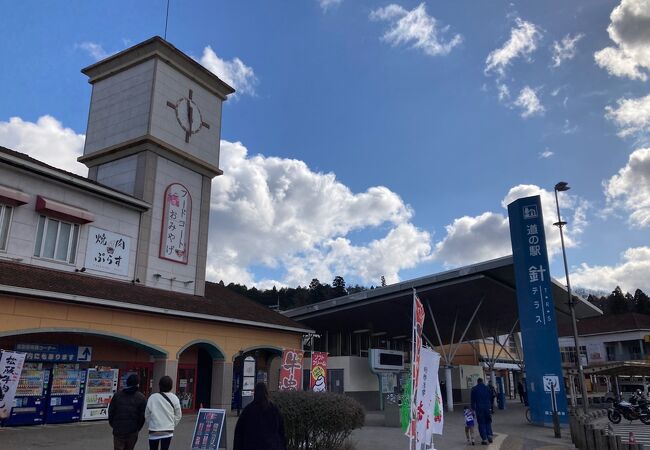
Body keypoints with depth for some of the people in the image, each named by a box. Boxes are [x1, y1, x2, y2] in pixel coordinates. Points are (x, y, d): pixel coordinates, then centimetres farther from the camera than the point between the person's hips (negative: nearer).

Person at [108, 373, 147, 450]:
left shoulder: (117, 395, 1)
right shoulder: (141, 398, -6)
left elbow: (111, 412, 3)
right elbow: (142, 416, -6)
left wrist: (113, 425, 16)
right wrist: (137, 428, 8)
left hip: (118, 430, 1)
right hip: (133, 432, 0)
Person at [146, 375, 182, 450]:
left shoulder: (152, 397, -7)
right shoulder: (174, 398, -5)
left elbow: (147, 414, 1)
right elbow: (178, 416, 3)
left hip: (154, 430, 0)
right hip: (168, 431, 0)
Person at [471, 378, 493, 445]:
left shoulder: (474, 389, 0)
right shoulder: (487, 388, 6)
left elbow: (473, 400, 0)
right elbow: (490, 398, 8)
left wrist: (473, 409, 5)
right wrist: (490, 407, 13)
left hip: (479, 408, -2)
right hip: (487, 408, 2)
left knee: (481, 424, 3)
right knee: (488, 422, 16)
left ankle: (484, 439, 1)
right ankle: (489, 436, 2)